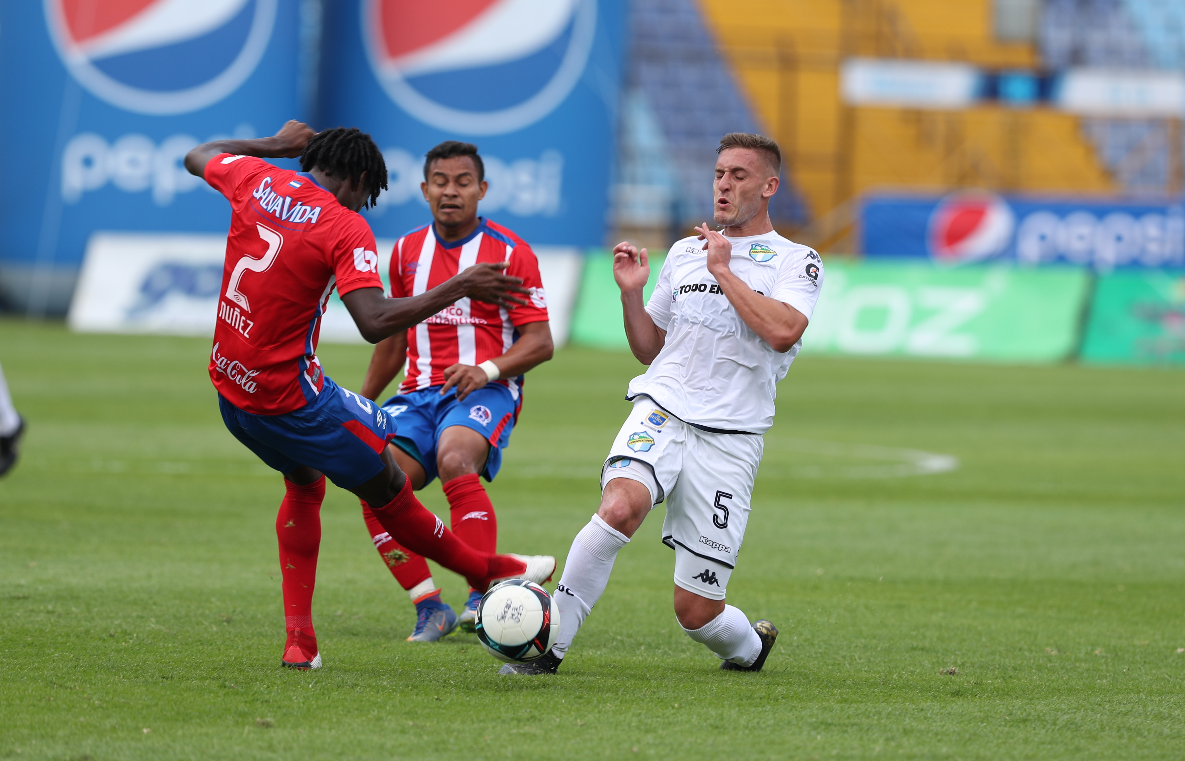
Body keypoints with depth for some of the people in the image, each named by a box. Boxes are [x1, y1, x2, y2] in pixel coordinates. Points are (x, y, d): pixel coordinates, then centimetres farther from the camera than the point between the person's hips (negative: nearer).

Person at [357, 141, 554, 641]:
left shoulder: (510, 252, -1)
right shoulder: (407, 252, 14)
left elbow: (539, 342, -4)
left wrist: (487, 369, -21)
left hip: (485, 391, -5)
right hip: (421, 392, 5)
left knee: (455, 459, -37)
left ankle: (483, 596, -38)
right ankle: (429, 608, -15)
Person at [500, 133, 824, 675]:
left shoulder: (795, 262, 4)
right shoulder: (684, 253, 18)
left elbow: (782, 331, -17)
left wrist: (723, 270, -9)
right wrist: (632, 294, 7)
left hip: (729, 439, -2)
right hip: (661, 410, 2)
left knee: (696, 610, -2)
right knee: (619, 507, -34)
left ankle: (750, 647, 34)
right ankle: (548, 643, -28)